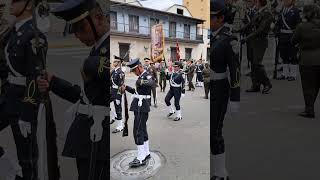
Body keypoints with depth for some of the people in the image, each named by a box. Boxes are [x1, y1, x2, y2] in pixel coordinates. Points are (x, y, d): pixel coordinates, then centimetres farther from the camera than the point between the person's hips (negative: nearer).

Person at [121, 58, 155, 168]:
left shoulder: (147, 76, -13)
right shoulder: (141, 76, 17)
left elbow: (152, 83, -37)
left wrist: (141, 82, -52)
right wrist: (126, 88, 12)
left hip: (142, 108, -10)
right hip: (139, 107, 10)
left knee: (138, 132, -8)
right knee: (142, 130, 16)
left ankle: (141, 158, -2)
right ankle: (146, 154, 28)